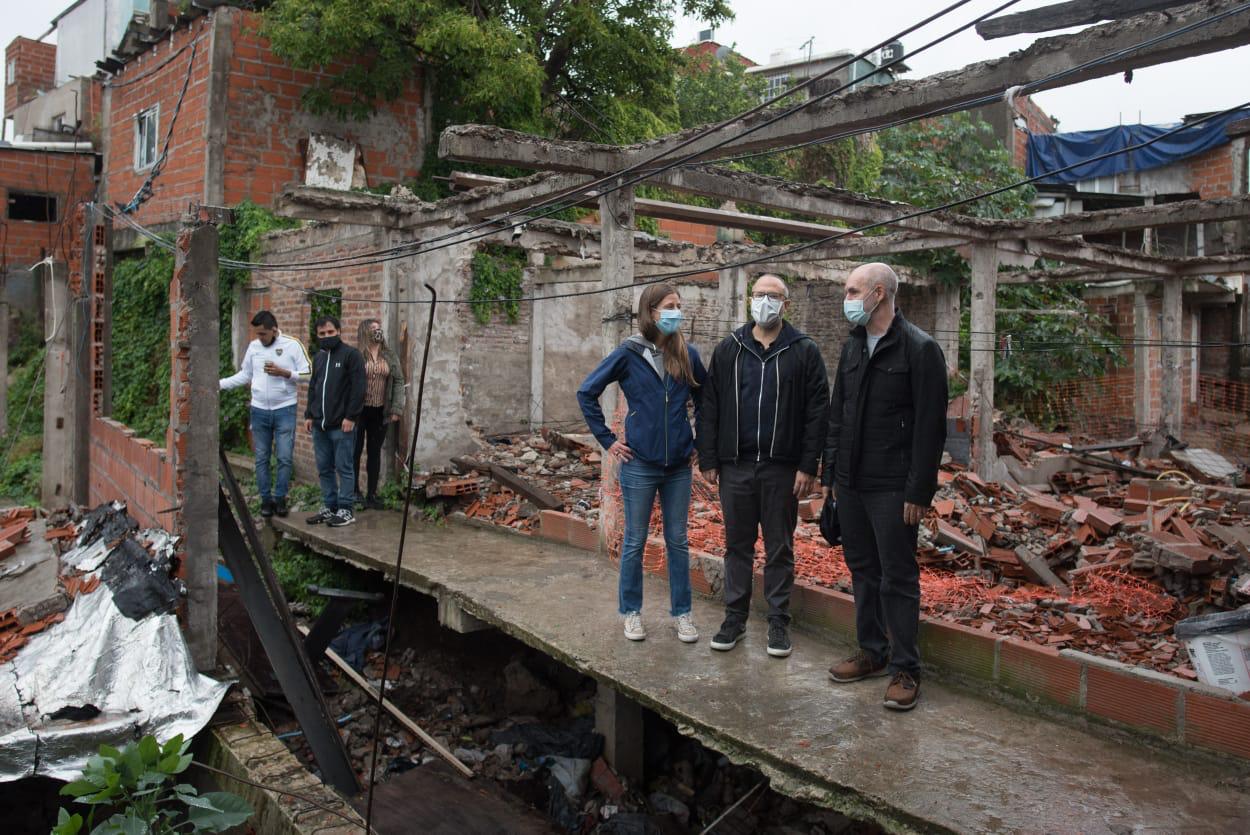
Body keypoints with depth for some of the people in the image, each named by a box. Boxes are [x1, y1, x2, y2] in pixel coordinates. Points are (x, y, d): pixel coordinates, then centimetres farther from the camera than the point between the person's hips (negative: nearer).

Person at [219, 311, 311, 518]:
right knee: (261, 458, 8)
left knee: (284, 457, -2)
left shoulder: (293, 345, -7)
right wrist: (220, 384, 2)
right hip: (259, 410, 3)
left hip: (285, 410, -3)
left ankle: (280, 498, 12)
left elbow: (307, 375, -7)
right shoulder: (253, 346, 4)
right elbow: (245, 375, 10)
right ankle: (266, 499, 18)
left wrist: (283, 373, -18)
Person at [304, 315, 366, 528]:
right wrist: (309, 415, 15)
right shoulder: (318, 357, 18)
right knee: (324, 468, 11)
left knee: (343, 468, -2)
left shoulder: (351, 355, -5)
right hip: (319, 425, 7)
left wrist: (351, 417, -16)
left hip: (341, 426, -7)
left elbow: (358, 388, -11)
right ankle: (329, 507, 20)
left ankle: (345, 510, 4)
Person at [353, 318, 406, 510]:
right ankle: (354, 491, 18)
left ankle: (372, 494, 17)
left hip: (380, 412, 4)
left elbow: (398, 381, 8)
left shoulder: (390, 356, 8)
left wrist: (397, 408, 0)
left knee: (375, 452, 10)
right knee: (355, 451, 5)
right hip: (359, 410, -4)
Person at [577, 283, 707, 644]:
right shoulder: (629, 353, -7)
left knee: (678, 540, 11)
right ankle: (631, 612, 23)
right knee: (635, 541, 9)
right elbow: (586, 392, -2)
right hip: (640, 464, -3)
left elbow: (705, 399, 17)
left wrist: (698, 439, 9)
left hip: (679, 465, 3)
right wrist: (608, 439, -4)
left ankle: (682, 613, 23)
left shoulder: (688, 355, 2)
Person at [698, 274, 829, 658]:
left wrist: (808, 466, -9)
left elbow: (817, 411, -3)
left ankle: (779, 622, 20)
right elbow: (710, 407, 7)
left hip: (782, 468, -2)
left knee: (780, 549, 8)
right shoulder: (728, 350, 7)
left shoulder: (804, 351, 0)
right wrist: (708, 460, 1)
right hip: (735, 467, 2)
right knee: (737, 545, 11)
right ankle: (735, 618, 23)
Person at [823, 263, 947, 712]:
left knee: (897, 578, 1)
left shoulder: (919, 349, -10)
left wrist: (919, 491, -16)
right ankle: (872, 652, 28)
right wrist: (829, 473, 12)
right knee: (862, 570, 14)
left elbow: (930, 426, -13)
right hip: (850, 484, 7)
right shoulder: (852, 347, 12)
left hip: (892, 488, -7)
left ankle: (904, 669, 12)